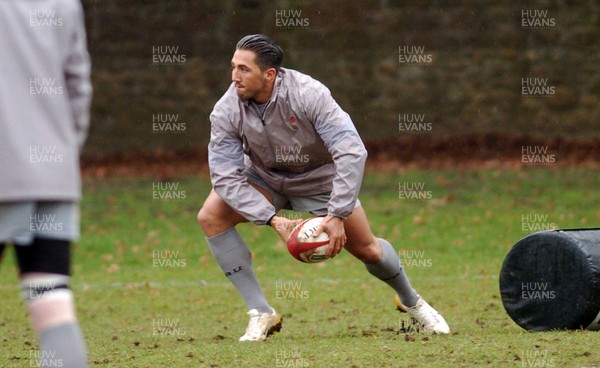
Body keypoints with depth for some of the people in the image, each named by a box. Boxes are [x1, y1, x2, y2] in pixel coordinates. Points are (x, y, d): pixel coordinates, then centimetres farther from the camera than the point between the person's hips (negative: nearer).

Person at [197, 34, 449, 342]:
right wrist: (272, 219, -36)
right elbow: (225, 176, -25)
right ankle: (261, 314, -14)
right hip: (264, 177, 2)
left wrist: (337, 215, -41)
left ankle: (412, 302, 32)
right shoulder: (226, 112, -25)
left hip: (319, 178, -2)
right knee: (210, 217, -20)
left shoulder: (308, 94, -33)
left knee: (367, 249, -2)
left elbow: (352, 152, -36)